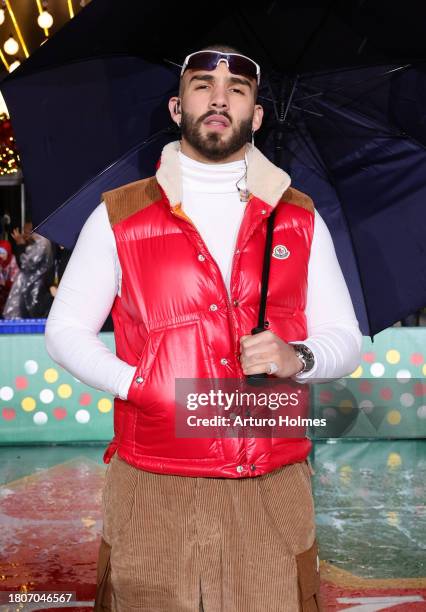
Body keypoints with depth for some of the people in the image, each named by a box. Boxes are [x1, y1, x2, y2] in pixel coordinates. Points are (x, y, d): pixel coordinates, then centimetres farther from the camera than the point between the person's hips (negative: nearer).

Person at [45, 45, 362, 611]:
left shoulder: (300, 220, 8)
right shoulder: (119, 217, 3)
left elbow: (345, 339, 10)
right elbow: (65, 331, 7)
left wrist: (296, 358, -13)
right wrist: (144, 387, -9)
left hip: (273, 490, 1)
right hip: (152, 490, -1)